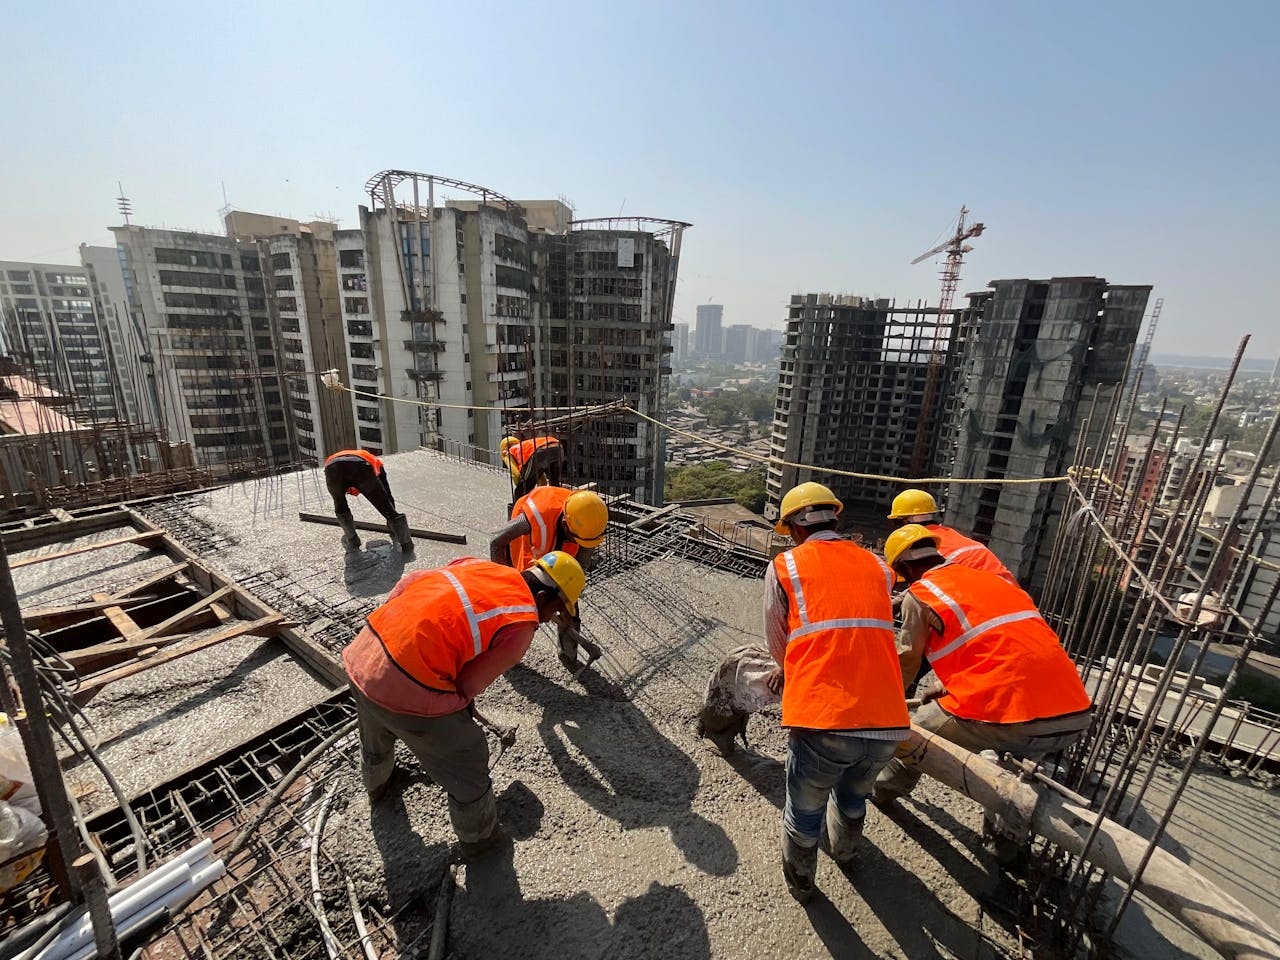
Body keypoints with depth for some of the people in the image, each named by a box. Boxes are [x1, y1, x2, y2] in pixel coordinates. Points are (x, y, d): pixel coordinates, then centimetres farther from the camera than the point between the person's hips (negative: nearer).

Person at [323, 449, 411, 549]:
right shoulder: (375, 461, 42)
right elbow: (388, 495, 42)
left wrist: (346, 532, 64)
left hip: (332, 468, 2)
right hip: (361, 466, -2)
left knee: (340, 508, 32)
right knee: (385, 505, 14)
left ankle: (352, 540, 37)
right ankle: (406, 542, 17)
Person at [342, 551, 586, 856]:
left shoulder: (478, 565, 7)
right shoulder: (521, 628, -10)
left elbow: (405, 584, 8)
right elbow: (468, 685, -6)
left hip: (363, 651, 8)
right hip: (408, 690, -7)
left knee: (376, 735, 39)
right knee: (467, 760, 18)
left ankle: (376, 782, 71)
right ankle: (478, 836, 44)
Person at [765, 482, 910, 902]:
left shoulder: (784, 566, 0)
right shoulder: (878, 567, 11)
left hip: (822, 723, -4)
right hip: (888, 725, 4)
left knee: (804, 810, 25)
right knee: (853, 795, 34)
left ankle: (800, 881, 51)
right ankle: (842, 849, 62)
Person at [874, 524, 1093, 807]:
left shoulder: (919, 594, 0)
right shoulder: (990, 577, 22)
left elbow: (906, 663, 10)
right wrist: (943, 687, 43)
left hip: (1011, 716, -6)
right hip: (1076, 716, 7)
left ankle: (880, 789, 36)